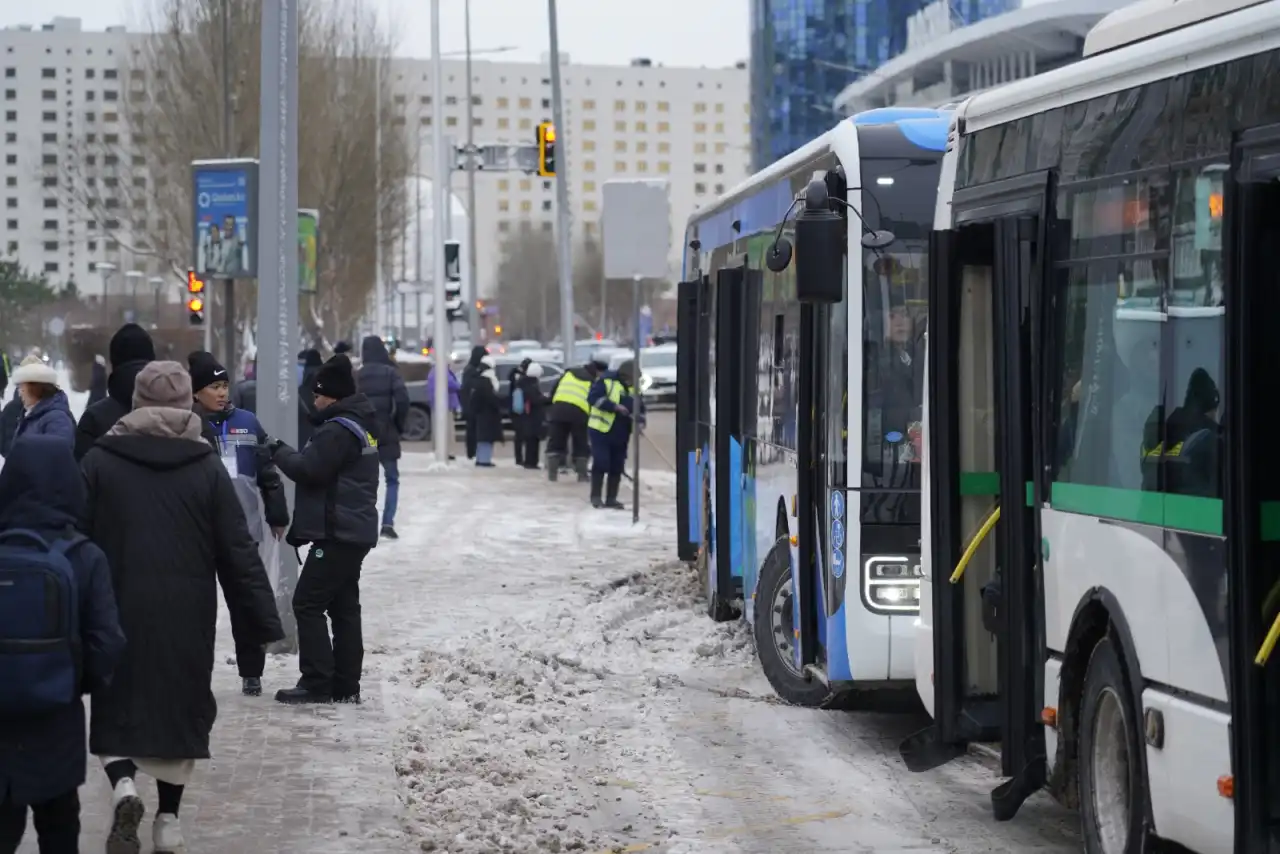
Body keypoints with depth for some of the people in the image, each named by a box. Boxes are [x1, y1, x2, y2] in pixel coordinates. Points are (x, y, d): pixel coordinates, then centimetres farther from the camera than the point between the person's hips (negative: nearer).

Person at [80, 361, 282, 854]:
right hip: (186, 616, 1)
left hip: (118, 611, -1)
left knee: (116, 709, 11)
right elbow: (239, 553, -2)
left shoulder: (100, 462, -4)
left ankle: (122, 783, -16)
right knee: (180, 708, 14)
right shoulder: (207, 468, -3)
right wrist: (262, 622, 3)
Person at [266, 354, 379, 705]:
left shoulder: (338, 430, -17)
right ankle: (345, 685, 14)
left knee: (308, 603, -7)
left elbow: (309, 469, -20)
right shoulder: (360, 425, 16)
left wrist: (280, 451, -4)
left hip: (337, 533, -10)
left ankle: (317, 683, -9)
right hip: (355, 531, 10)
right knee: (344, 607, 12)